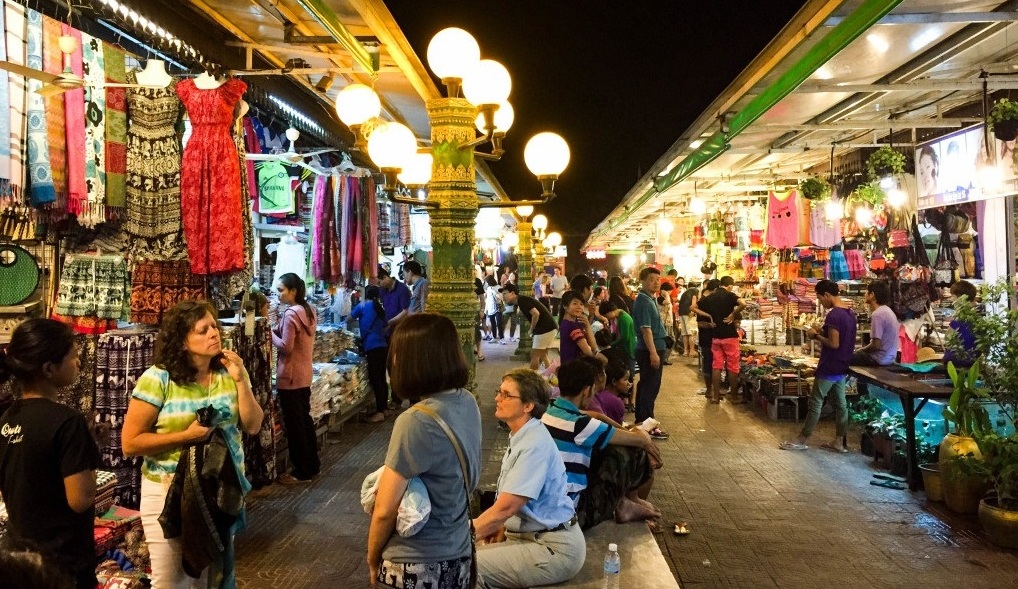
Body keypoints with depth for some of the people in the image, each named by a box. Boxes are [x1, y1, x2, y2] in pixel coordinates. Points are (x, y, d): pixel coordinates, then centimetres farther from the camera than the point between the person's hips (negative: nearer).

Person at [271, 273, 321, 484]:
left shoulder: (291, 313, -19)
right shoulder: (308, 311, 9)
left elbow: (286, 346, -20)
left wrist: (270, 332, -7)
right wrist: (277, 330, 6)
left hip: (290, 376, -9)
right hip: (304, 374, 9)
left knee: (294, 424, 0)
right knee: (305, 419, 17)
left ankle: (301, 472, 8)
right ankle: (312, 465, 26)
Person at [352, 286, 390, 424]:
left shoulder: (363, 305, 0)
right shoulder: (380, 308, 16)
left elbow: (351, 316, 16)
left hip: (372, 347, -7)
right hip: (383, 345, 7)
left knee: (375, 379, -6)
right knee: (381, 378, 12)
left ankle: (379, 412, -6)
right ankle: (384, 409, 18)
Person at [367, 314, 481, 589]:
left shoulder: (416, 422, -26)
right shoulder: (467, 403, -4)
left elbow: (385, 511, -20)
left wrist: (373, 559, -3)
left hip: (417, 566, -7)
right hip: (458, 555, 7)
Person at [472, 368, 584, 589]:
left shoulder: (535, 445, -21)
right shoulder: (520, 437, 9)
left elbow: (506, 506, -24)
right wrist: (502, 527, 0)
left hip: (554, 548, -9)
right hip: (530, 536, 9)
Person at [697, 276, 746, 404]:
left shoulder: (710, 297, 6)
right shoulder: (729, 295, -10)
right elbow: (743, 304, -28)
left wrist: (709, 316, 7)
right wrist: (733, 314, -14)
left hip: (715, 336, 5)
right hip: (730, 335, -5)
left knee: (716, 366, 8)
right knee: (732, 367, 4)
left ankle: (715, 395, 9)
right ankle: (734, 396, 11)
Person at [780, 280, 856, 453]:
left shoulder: (833, 315, -21)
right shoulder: (850, 313, 8)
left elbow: (834, 343, -25)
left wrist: (816, 336, -12)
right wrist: (823, 333, 10)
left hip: (829, 368, -9)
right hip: (842, 367, 9)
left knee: (815, 403, -1)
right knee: (840, 403, 11)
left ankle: (802, 440, 6)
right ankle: (839, 442, 16)